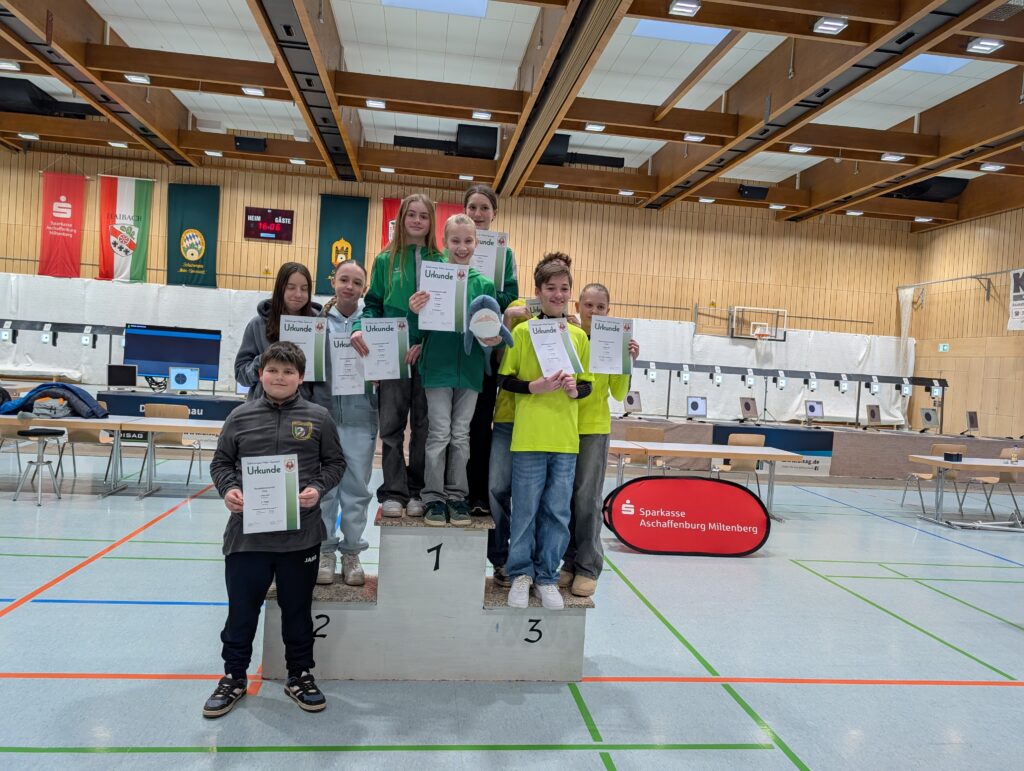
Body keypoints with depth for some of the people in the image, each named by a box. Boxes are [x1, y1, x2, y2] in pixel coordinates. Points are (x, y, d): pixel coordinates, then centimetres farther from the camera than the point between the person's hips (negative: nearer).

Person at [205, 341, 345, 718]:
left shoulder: (318, 418, 0)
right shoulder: (240, 417, 2)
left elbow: (335, 462, 6)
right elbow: (221, 462, 9)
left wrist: (318, 488, -10)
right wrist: (228, 489, -8)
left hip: (301, 534, 0)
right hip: (247, 532, 1)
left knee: (297, 610, 14)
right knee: (241, 609, 12)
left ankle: (300, 675, 33)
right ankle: (234, 677, 33)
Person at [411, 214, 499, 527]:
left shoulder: (484, 284, 5)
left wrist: (494, 337, -14)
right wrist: (415, 311, -24)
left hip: (469, 368, 3)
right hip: (438, 366, -2)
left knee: (461, 435, 11)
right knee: (439, 433, 2)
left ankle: (457, 496, 21)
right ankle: (434, 497, 13)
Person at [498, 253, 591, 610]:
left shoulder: (579, 335, 9)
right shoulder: (522, 331, -1)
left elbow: (587, 384, 14)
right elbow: (504, 379, 0)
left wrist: (575, 389, -8)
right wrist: (535, 386, -16)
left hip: (566, 439, 3)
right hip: (529, 437, -3)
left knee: (558, 512, 9)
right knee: (525, 509, 6)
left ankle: (546, 576, 24)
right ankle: (520, 573, 24)